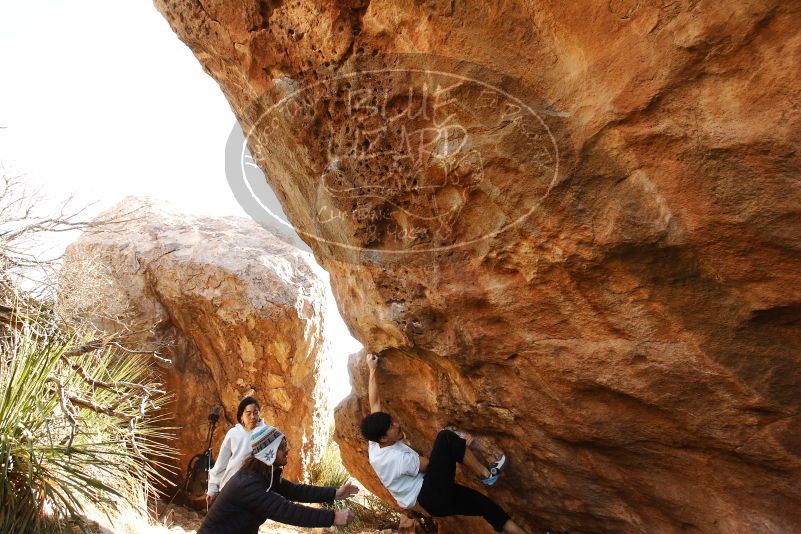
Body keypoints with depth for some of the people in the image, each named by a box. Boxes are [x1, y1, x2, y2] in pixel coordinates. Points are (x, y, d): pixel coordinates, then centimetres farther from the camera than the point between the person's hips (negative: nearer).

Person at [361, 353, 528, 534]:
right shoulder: (397, 458, -25)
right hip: (432, 498, -9)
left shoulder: (374, 446, 0)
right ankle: (486, 474, -4)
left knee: (481, 502, 10)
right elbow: (432, 464, -13)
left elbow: (374, 403, 7)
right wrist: (458, 448, 3)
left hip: (423, 501, 10)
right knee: (445, 438, -19)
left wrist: (372, 370, 12)